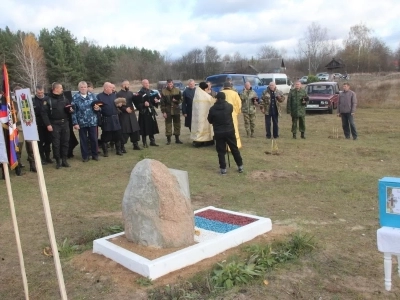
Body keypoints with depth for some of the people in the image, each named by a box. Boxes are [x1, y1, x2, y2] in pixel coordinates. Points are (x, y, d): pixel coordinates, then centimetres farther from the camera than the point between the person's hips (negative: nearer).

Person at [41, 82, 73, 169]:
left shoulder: (64, 98, 11)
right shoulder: (48, 100, -5)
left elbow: (69, 108, 22)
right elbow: (44, 113, -9)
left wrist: (70, 109, -3)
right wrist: (48, 124, -15)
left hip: (65, 123, 5)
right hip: (54, 124, -5)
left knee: (65, 142, 7)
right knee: (56, 143, 0)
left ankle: (64, 160, 17)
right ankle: (58, 161, 10)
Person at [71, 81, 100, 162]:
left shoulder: (92, 95, 5)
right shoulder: (75, 97, -3)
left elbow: (98, 106, 12)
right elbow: (73, 111, -6)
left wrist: (97, 108, -13)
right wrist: (75, 123, -11)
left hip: (92, 122, 2)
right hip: (81, 123, -2)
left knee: (94, 139, 8)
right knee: (83, 140, 8)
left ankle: (95, 154, 22)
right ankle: (85, 156, 18)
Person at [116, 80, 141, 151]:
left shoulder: (130, 93, 13)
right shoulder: (119, 94, -6)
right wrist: (125, 109, -19)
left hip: (131, 114, 6)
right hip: (123, 115, -6)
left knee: (135, 130, 10)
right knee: (124, 131, -5)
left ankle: (135, 145, 22)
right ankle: (122, 146, 4)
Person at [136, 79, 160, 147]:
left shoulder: (151, 92, 10)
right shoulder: (140, 93, -10)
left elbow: (156, 98, 19)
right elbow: (137, 103, -13)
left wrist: (156, 101, -3)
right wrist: (143, 104, -25)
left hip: (151, 112, 6)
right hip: (144, 113, -6)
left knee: (152, 127, 11)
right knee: (145, 128, -2)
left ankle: (152, 141, 22)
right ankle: (144, 143, 9)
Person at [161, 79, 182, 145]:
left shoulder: (177, 90, 4)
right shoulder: (163, 91, -2)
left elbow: (181, 99, 7)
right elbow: (162, 102, -3)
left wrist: (176, 100, -15)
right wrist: (163, 111, -8)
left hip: (176, 110, 2)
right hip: (168, 111, -2)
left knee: (177, 125, 8)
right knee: (168, 125, 0)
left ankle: (177, 139, 18)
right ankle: (168, 139, 9)